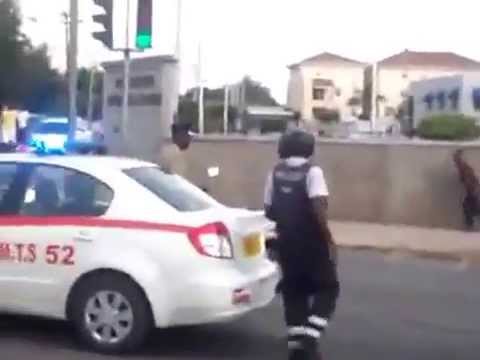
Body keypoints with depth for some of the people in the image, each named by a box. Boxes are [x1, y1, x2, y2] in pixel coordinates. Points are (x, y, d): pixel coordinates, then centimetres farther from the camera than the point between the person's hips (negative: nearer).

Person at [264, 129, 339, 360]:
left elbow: (269, 211, 9)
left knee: (293, 292, 15)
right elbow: (318, 208, -23)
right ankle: (309, 337, -7)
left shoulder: (275, 174, 5)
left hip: (287, 242, 5)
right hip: (311, 242, -5)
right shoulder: (312, 172, -11)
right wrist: (329, 239, -16)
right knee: (327, 288, 8)